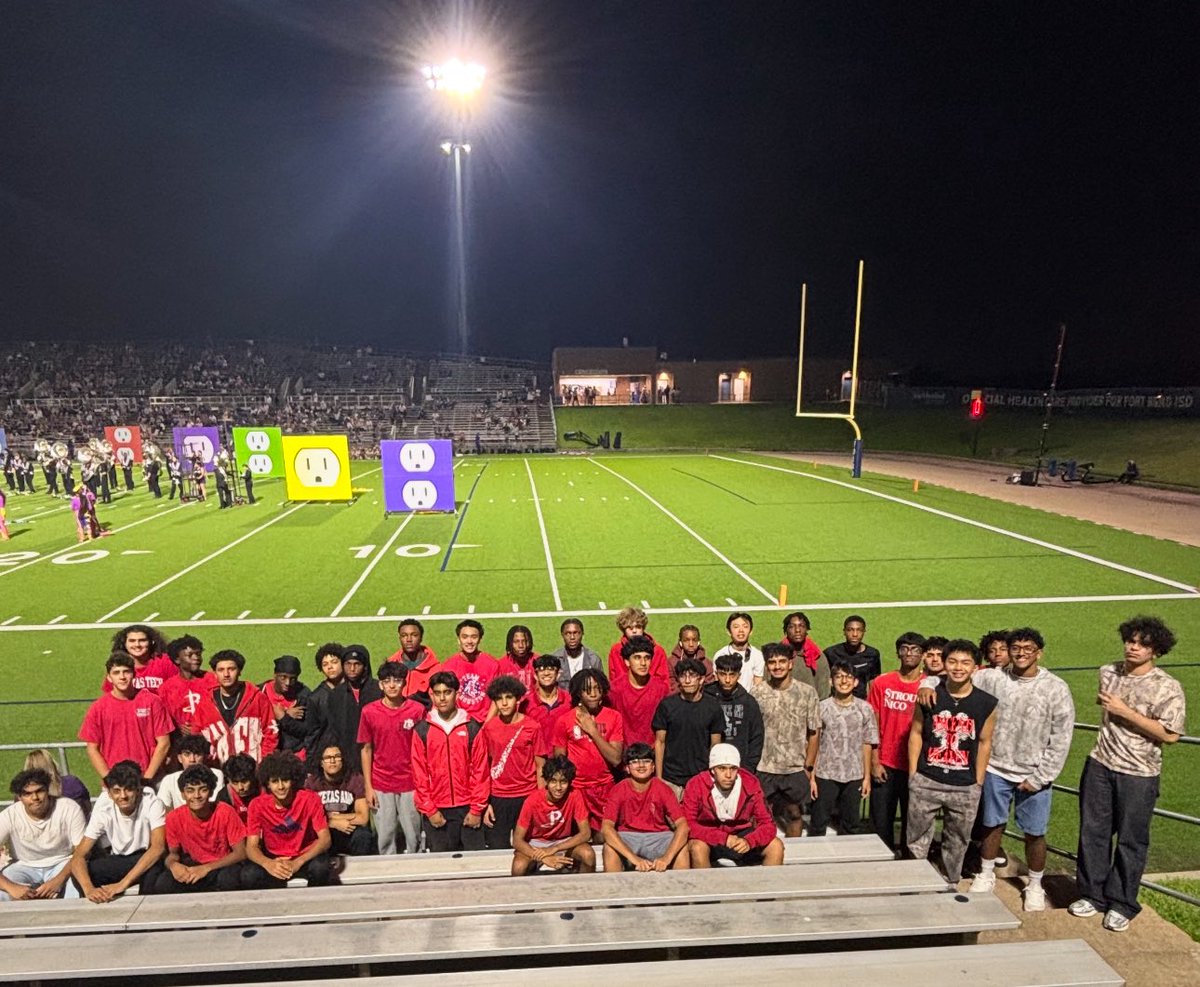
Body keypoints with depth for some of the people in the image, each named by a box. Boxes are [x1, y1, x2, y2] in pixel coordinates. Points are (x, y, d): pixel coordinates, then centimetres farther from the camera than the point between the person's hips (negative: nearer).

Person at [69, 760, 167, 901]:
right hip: (118, 861, 4)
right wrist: (89, 889, -38)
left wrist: (123, 884, -40)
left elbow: (158, 847, -32)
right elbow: (78, 856, -19)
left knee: (154, 869, -36)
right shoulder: (103, 811, -16)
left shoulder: (152, 803, -24)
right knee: (81, 874, -22)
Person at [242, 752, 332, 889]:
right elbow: (251, 847, -14)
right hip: (273, 859, 2)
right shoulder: (258, 805, -12)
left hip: (305, 857, -2)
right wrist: (268, 864, -36)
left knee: (320, 868, -34)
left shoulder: (310, 799, -16)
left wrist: (298, 862, -34)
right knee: (249, 875, -28)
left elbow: (325, 839, -18)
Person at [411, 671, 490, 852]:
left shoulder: (472, 727, -2)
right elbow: (419, 773, 0)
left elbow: (480, 770, -2)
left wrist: (477, 809, -4)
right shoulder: (422, 730, 0)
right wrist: (429, 809, -3)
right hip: (437, 810, 1)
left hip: (467, 808, 0)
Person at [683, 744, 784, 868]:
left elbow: (767, 824, -11)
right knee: (697, 847, -34)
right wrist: (723, 838, -33)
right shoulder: (696, 785, -21)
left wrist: (748, 841, -32)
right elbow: (687, 825, -24)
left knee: (776, 846, -16)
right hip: (710, 838, -2)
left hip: (741, 835, 3)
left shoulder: (750, 784, -14)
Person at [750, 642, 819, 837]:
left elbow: (813, 733, 1)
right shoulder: (757, 693, -5)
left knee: (795, 814, 15)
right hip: (763, 769, -1)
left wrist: (808, 767, 1)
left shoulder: (807, 693, -4)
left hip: (796, 769, 1)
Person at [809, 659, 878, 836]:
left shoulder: (865, 709, -1)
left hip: (854, 776, 1)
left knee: (850, 825, 15)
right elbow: (815, 744, -2)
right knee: (818, 823, 6)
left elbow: (867, 744, 3)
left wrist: (867, 777, 3)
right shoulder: (822, 708, -5)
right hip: (825, 775, -1)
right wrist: (812, 777, -3)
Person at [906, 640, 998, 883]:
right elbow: (916, 734, 2)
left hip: (965, 787, 1)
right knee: (917, 841, 8)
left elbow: (984, 743, 4)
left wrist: (978, 783, 3)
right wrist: (913, 774, 0)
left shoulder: (986, 703, -4)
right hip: (925, 782, 0)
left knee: (957, 843, 15)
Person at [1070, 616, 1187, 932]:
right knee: (1092, 832, 11)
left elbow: (1169, 734, -19)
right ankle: (1091, 894, 26)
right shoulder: (1109, 672, 4)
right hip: (1100, 765, 4)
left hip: (1139, 774, -4)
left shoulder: (1168, 688, -12)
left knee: (1131, 840, 8)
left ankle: (1121, 905, 23)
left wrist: (1124, 711, -20)